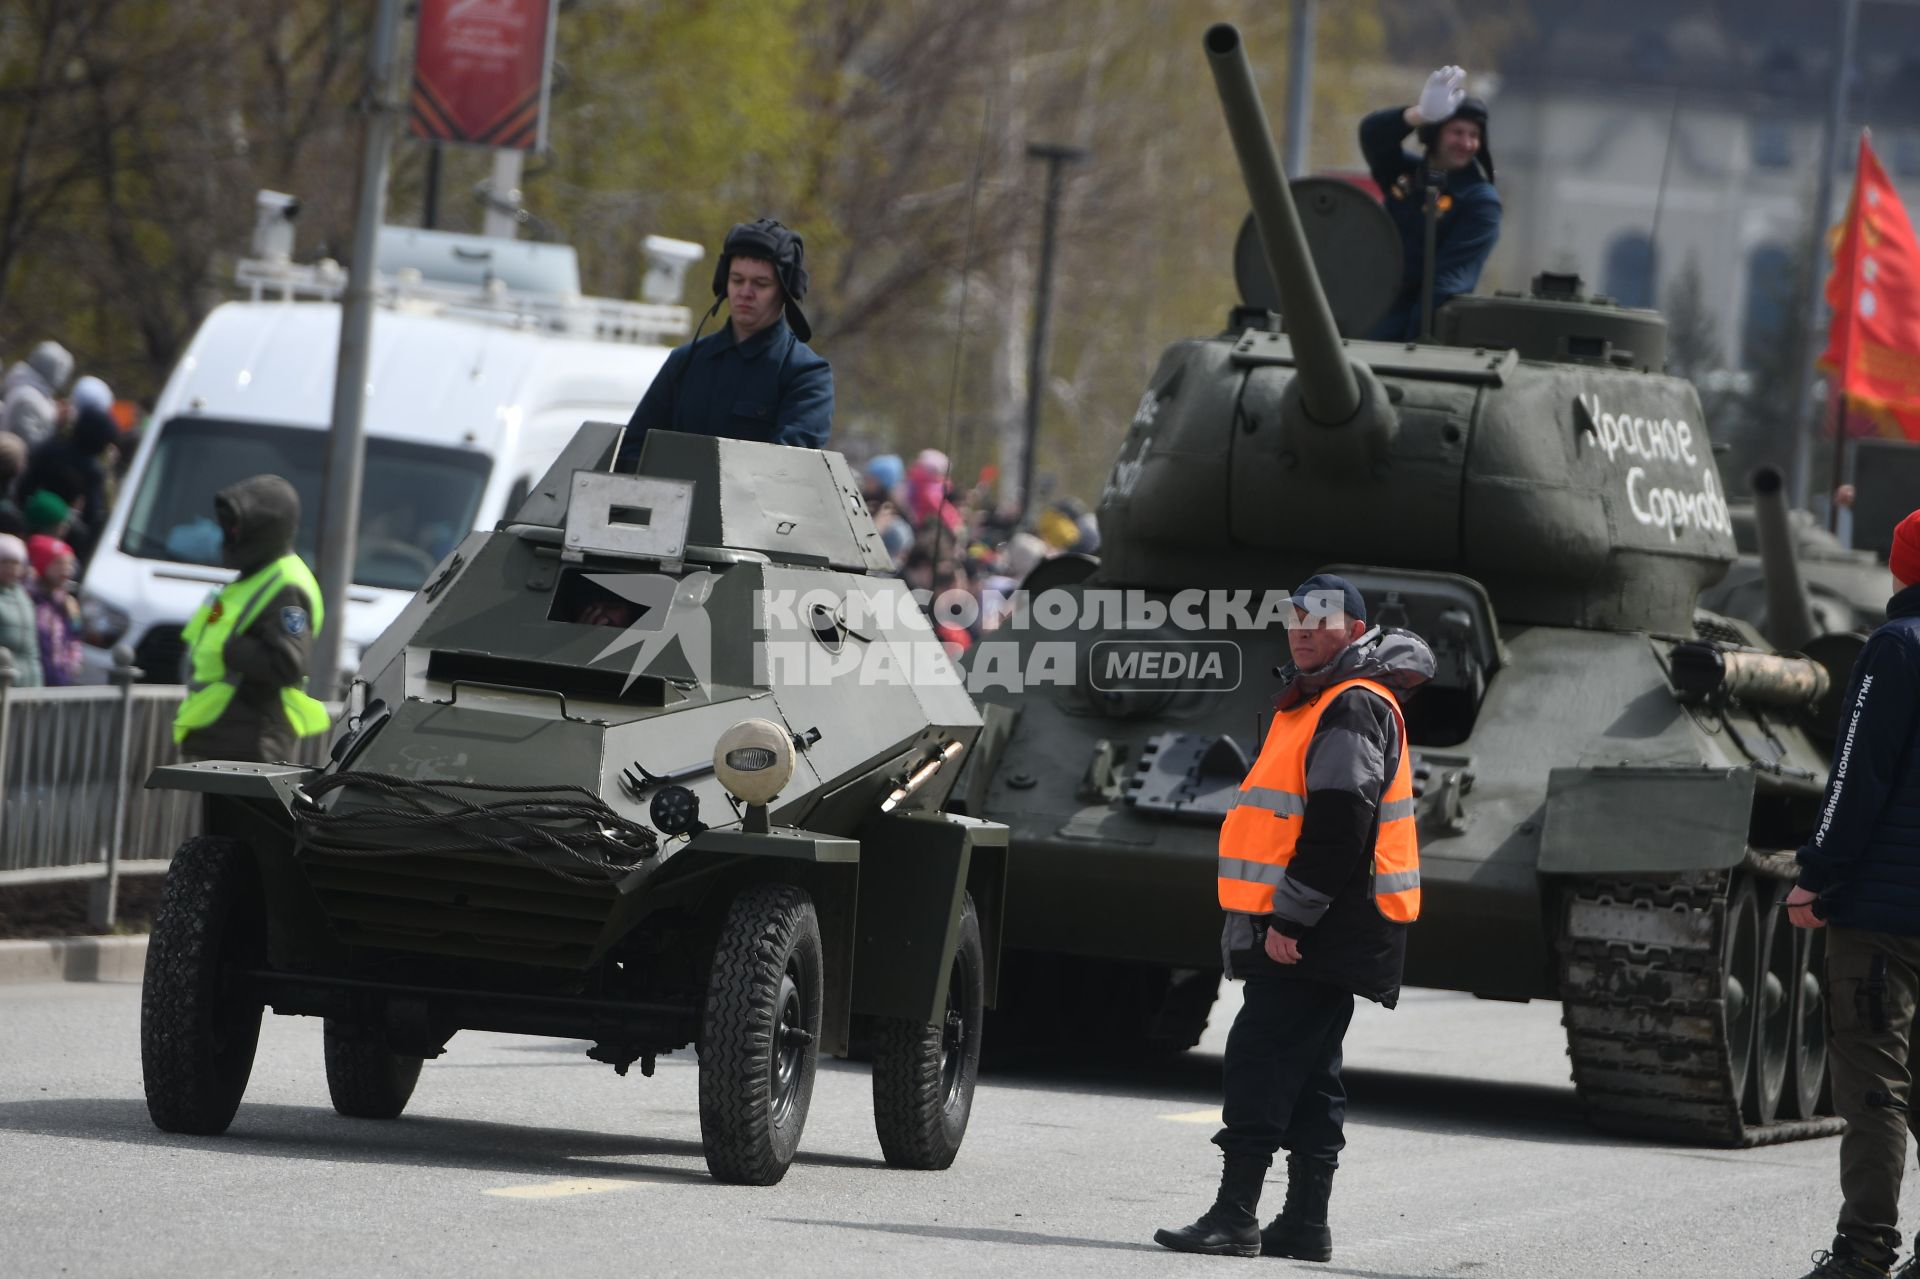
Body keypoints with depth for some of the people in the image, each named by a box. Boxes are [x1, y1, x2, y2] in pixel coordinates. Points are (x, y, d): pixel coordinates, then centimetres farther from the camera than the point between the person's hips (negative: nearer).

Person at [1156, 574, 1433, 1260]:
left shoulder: (1354, 707, -13)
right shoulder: (1313, 704, 21)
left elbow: (1340, 825, -22)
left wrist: (1290, 917, -23)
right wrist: (1280, 918, 23)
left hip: (1315, 930, -11)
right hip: (1304, 929, 11)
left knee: (1259, 1057, -13)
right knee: (1309, 1072, 11)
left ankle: (1235, 1216, -16)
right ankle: (1305, 1222, 15)